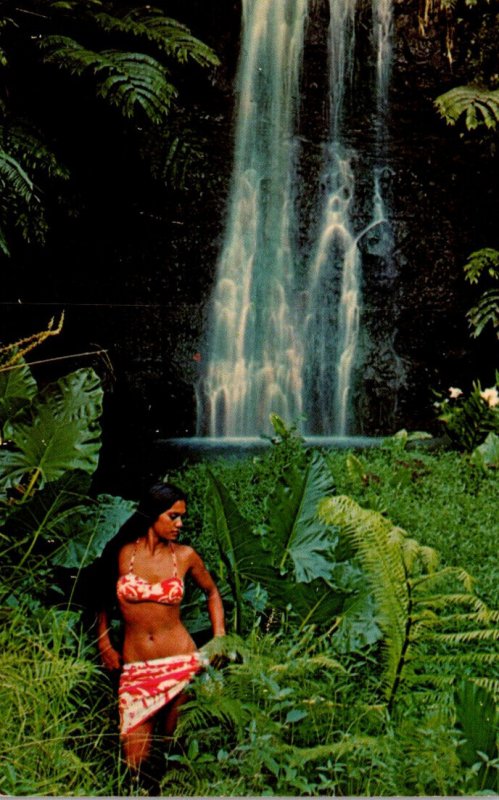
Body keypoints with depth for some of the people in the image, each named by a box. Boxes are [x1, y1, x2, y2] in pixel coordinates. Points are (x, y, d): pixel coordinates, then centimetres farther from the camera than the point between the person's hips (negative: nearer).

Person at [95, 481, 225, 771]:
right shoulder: (122, 553, -1)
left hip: (181, 663, 1)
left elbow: (212, 592, 16)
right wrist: (104, 643, 6)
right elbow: (104, 599, 14)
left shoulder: (185, 556, 0)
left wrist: (220, 639, 7)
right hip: (136, 668, 0)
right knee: (136, 763, -4)